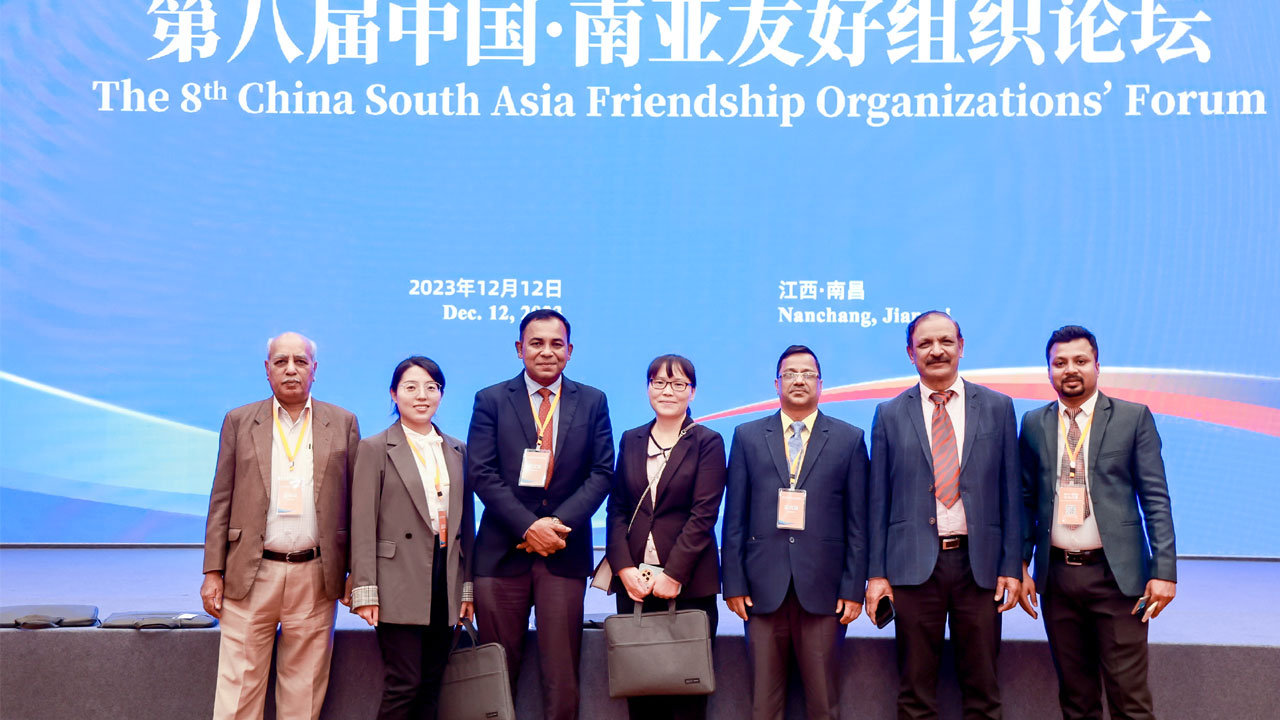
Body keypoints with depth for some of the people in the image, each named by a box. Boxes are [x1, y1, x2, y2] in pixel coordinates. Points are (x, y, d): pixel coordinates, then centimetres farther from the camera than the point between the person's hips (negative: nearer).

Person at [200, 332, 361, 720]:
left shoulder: (343, 423, 7)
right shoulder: (239, 421, 8)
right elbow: (221, 502, 6)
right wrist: (213, 573, 1)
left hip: (315, 579, 0)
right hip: (251, 575, 0)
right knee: (238, 687, 2)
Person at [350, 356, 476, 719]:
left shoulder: (457, 451, 14)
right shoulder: (375, 448, 1)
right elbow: (363, 526, -4)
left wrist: (468, 586, 10)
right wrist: (365, 590, -10)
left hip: (446, 582, 5)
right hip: (401, 588, -4)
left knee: (431, 686, 7)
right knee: (404, 686, -6)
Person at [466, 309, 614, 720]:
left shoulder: (592, 402, 8)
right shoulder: (491, 401, 5)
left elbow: (601, 473, 2)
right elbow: (482, 474, -3)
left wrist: (559, 524, -11)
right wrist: (529, 527, -12)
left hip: (565, 552, 1)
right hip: (503, 551, 0)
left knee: (562, 672, 1)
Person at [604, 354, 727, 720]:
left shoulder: (707, 442, 1)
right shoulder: (631, 440, 12)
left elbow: (704, 513, -7)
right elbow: (617, 509, 7)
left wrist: (673, 574, -14)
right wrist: (624, 568, -6)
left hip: (688, 583, -3)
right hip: (633, 581, 3)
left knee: (687, 690, 0)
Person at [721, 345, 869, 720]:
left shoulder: (849, 439, 7)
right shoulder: (748, 436, 10)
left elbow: (857, 521, 4)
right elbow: (735, 517, 7)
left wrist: (854, 588, -1)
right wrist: (733, 583, 1)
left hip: (823, 589, -1)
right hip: (763, 588, 1)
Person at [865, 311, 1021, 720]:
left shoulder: (997, 408, 6)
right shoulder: (890, 415, 5)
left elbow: (1010, 493, 6)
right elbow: (879, 500, 5)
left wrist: (1011, 566, 1)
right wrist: (876, 574, 1)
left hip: (979, 563, 0)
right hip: (914, 564, 0)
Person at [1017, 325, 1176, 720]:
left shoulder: (1134, 418, 1)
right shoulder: (1034, 424, 8)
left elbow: (1155, 498, -3)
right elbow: (1026, 500, 10)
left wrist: (1164, 570, -10)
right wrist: (1020, 566, 3)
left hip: (1116, 573, -3)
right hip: (1056, 574, 3)